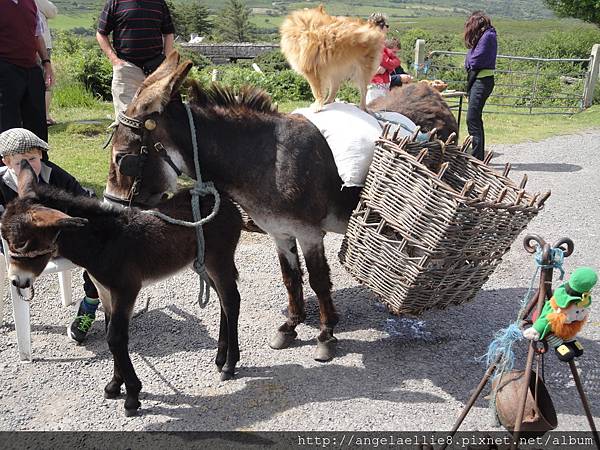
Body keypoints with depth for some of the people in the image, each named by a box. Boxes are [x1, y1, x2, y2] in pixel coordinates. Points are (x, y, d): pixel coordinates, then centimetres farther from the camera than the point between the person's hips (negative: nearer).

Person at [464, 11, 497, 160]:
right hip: (475, 78, 10)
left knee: (472, 118, -13)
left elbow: (477, 59, -16)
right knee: (475, 118, 12)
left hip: (482, 80, -10)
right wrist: (470, 65, -4)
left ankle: (477, 158, -12)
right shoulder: (482, 36, 18)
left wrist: (470, 63, 3)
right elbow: (470, 61, 15)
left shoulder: (488, 35, -11)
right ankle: (479, 156, 19)